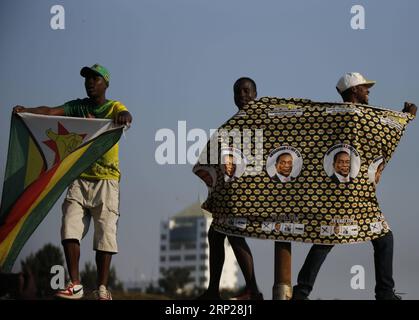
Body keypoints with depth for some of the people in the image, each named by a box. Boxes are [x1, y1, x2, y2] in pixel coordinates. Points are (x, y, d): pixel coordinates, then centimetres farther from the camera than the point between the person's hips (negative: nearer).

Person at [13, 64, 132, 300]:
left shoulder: (114, 107, 1)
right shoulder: (78, 107, 9)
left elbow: (126, 116, -22)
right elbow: (51, 112, -6)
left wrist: (124, 118, -48)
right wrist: (26, 111, -26)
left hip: (107, 179, -3)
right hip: (80, 177, 3)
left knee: (105, 233, -5)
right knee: (70, 228, -10)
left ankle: (103, 290, -1)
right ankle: (75, 285, -8)